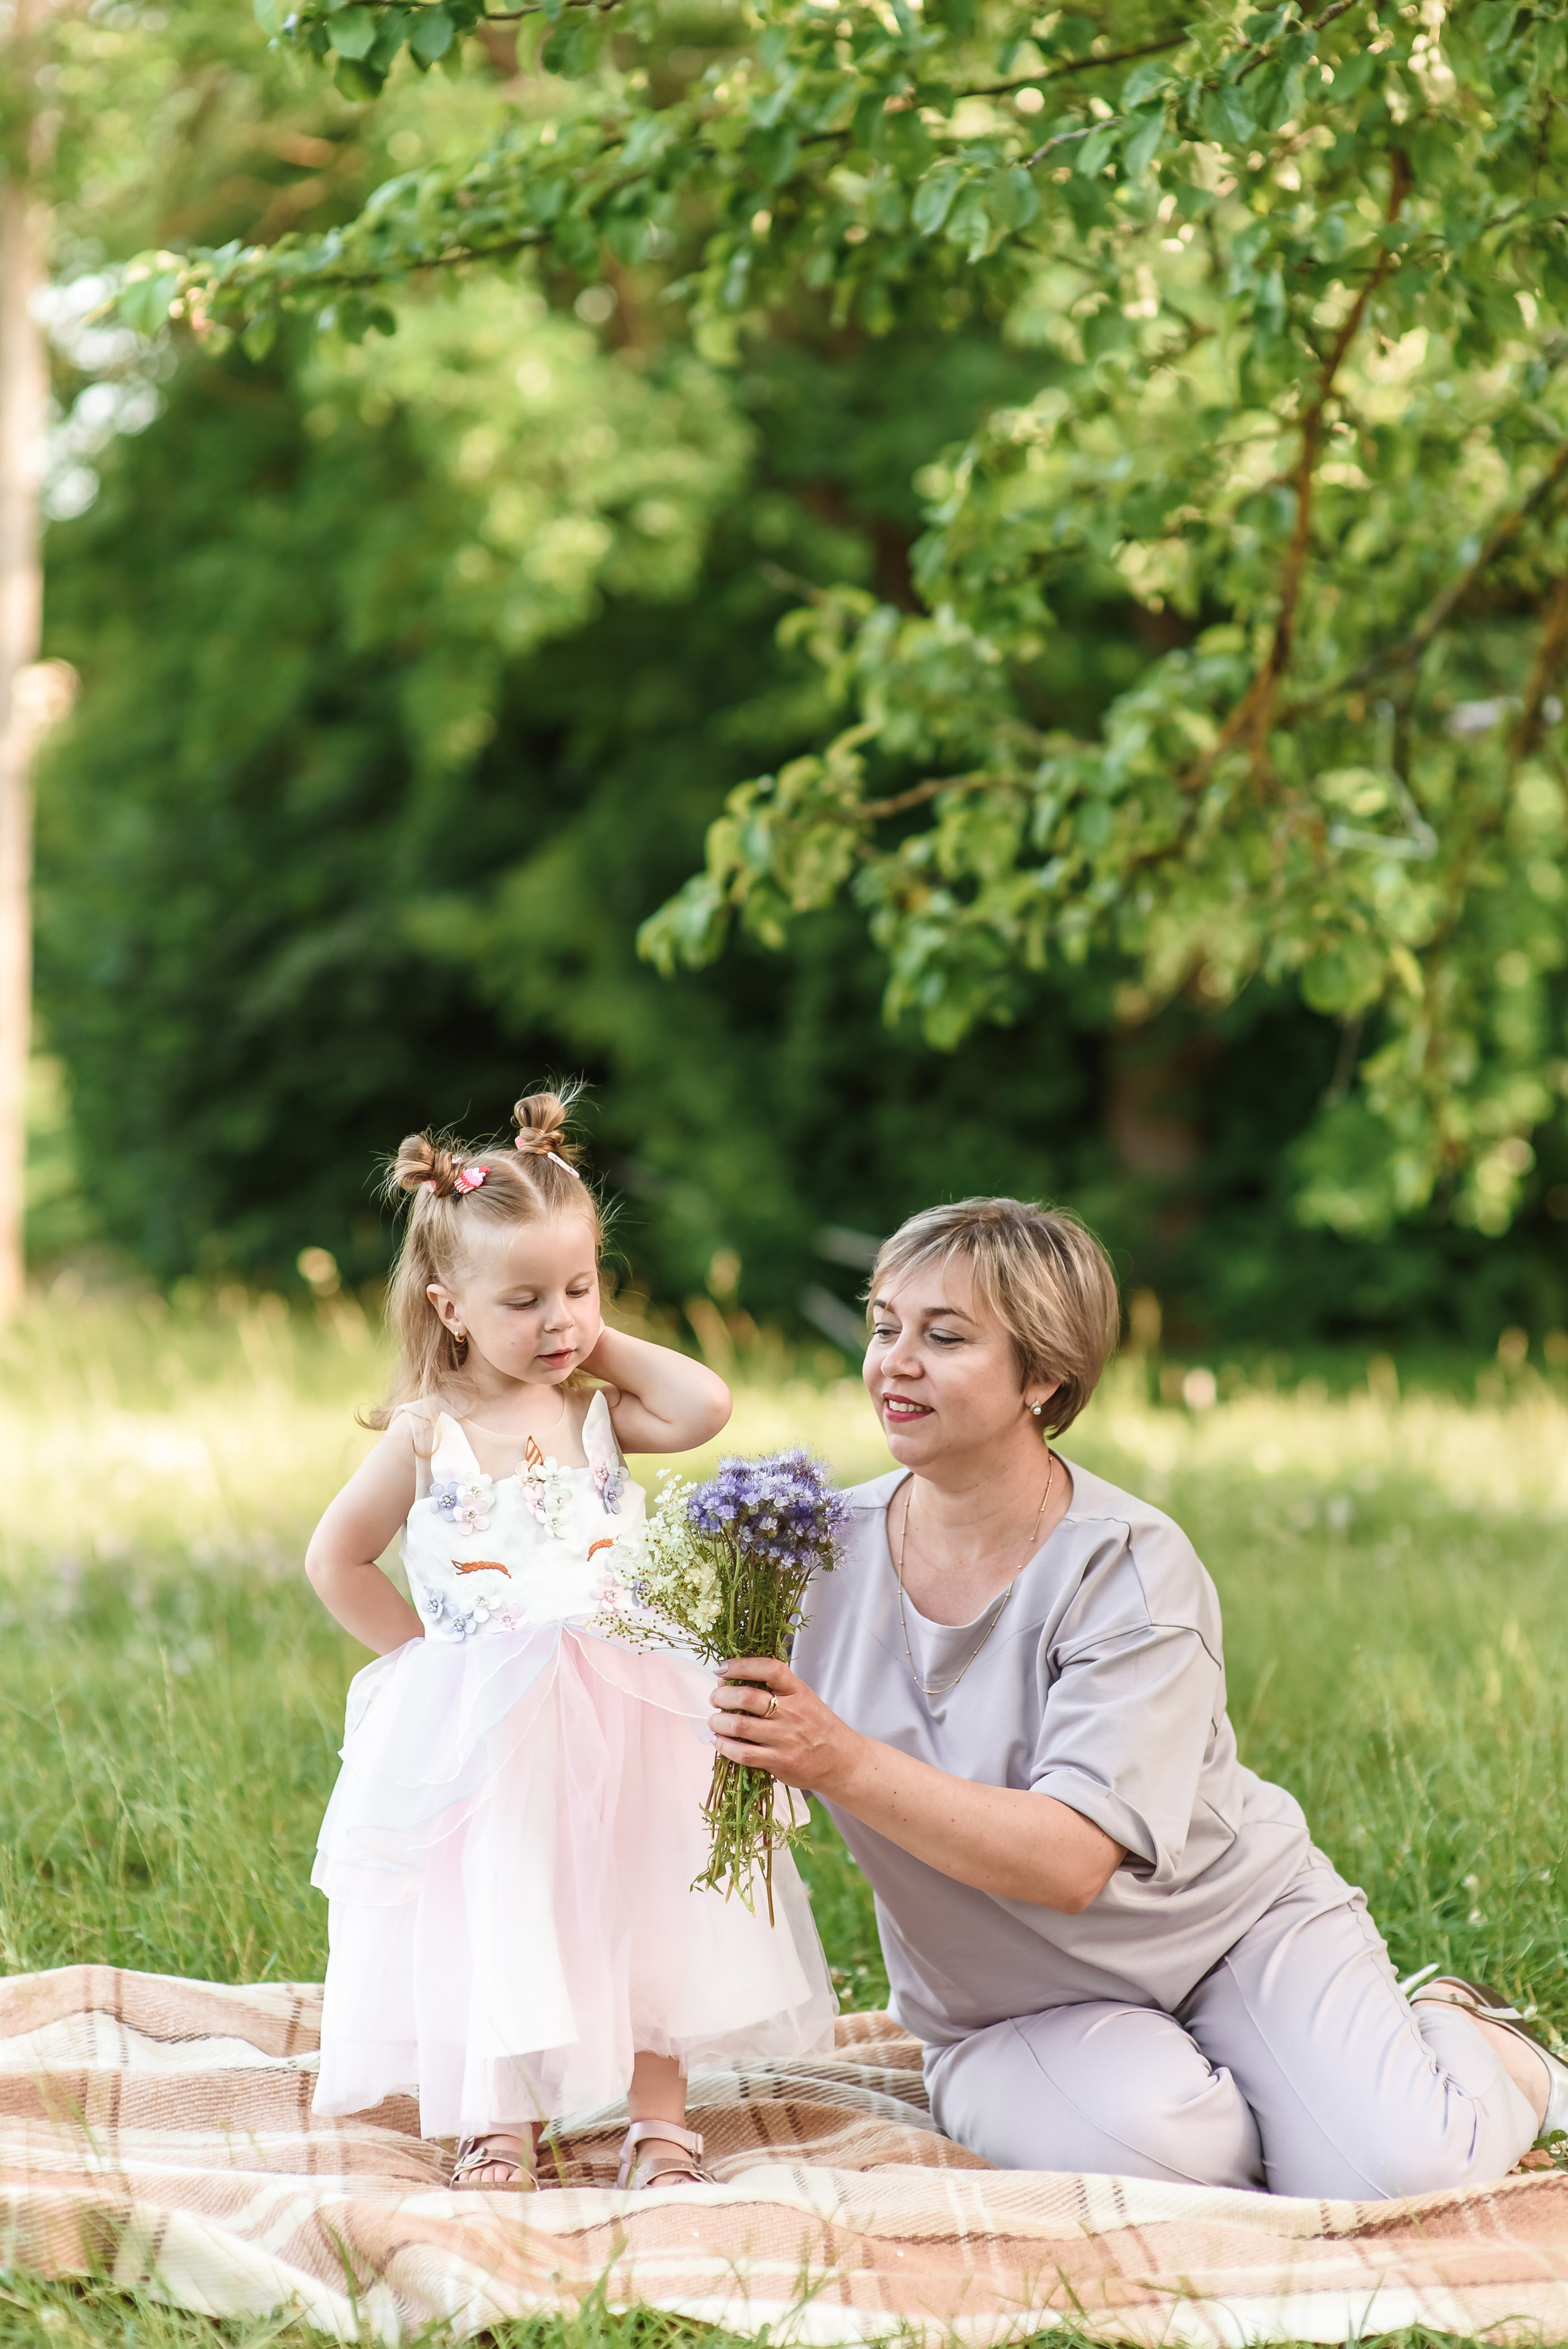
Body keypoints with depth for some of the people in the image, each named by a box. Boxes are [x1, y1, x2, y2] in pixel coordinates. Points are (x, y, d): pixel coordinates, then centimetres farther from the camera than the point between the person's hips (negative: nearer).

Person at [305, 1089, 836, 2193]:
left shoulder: (600, 1414, 2)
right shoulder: (429, 1435, -4)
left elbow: (706, 1406, -18)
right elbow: (338, 1561, 4)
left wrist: (609, 1346, -6)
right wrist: (425, 1645, 1)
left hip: (621, 1713, 2)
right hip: (482, 1726, -2)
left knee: (639, 1907, 5)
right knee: (491, 1920, 2)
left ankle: (659, 2112, 16)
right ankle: (495, 2122, 16)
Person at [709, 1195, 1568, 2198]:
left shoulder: (1133, 1569, -20)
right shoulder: (832, 1547, -6)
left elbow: (1072, 1860, -30)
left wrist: (843, 1763, -39)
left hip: (1236, 1926, -2)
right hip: (1018, 2014, 2)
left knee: (1394, 2173, -24)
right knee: (1135, 2136, -33)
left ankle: (1463, 2039, 12)